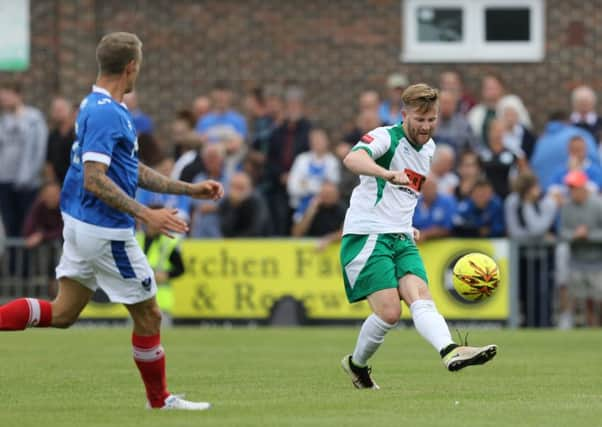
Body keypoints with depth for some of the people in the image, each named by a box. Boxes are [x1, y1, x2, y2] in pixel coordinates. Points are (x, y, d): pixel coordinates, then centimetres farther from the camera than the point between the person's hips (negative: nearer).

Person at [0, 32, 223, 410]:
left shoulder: (97, 107, 13)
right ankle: (161, 401, 17)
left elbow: (134, 171, 20)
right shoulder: (107, 113, -20)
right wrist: (145, 214, -28)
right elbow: (94, 180, -27)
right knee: (148, 316, 5)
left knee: (62, 314, 12)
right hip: (106, 231, -10)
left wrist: (191, 189, 18)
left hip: (81, 223, 10)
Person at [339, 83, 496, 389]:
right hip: (367, 236, -7)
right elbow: (352, 159, -34)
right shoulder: (387, 137, -10)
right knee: (389, 311, -15)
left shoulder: (428, 147, 15)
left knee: (421, 298, -17)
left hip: (401, 239, 7)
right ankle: (357, 364, 8)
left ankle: (450, 352, -38)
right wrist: (389, 174, -52)